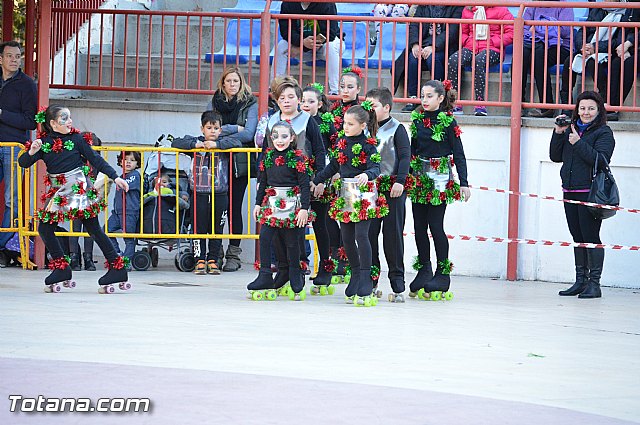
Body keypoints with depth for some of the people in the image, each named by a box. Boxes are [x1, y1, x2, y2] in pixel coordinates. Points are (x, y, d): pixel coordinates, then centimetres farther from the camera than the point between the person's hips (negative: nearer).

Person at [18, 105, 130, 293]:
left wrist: (115, 177, -5)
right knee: (45, 228, -4)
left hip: (78, 187, -4)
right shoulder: (44, 142, 1)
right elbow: (23, 163, 0)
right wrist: (31, 152, -22)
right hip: (57, 191, 4)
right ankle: (61, 269, 7)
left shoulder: (76, 138, -3)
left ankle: (117, 268, -2)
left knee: (93, 228, -5)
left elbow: (95, 159, 0)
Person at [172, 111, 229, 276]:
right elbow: (176, 143, -5)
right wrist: (195, 144, -18)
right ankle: (200, 260, 8)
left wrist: (217, 144, -22)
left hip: (220, 195, 0)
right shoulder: (196, 143, 2)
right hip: (200, 194, 0)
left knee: (217, 230, 6)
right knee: (199, 229, 1)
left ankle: (213, 260, 15)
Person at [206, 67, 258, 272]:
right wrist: (233, 129, -13)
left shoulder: (250, 104, 3)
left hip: (240, 163, -2)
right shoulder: (214, 103, 11)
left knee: (234, 208, -3)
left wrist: (219, 142, -16)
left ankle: (234, 254, 1)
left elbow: (248, 134, -10)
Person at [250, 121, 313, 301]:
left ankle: (296, 278, 18)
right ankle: (265, 276, -3)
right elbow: (262, 181, 15)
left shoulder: (298, 158, -6)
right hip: (272, 204, 4)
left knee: (291, 242, 4)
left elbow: (304, 185, -7)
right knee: (265, 237, -8)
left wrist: (304, 208, -13)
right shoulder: (267, 156, 8)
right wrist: (258, 204, 13)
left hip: (292, 205, -4)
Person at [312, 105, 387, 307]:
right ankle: (356, 278, 16)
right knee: (346, 238, 5)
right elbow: (333, 166, 21)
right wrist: (316, 181, 25)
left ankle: (365, 289, -12)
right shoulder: (342, 143, 10)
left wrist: (367, 175, -40)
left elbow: (375, 167, -19)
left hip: (363, 193, -7)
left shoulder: (368, 145, -9)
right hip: (345, 194, 7)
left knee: (361, 235, -13)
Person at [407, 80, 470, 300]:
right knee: (419, 226, 5)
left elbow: (459, 154, -6)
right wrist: (406, 176, 16)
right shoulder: (417, 119, 8)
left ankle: (442, 274, 1)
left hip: (440, 179, -6)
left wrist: (464, 183, -12)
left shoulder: (448, 122, -7)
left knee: (436, 226, -7)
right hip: (419, 177, 6)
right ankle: (424, 272, 13)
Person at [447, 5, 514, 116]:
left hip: (492, 49, -5)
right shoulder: (467, 10, 20)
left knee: (479, 60, -39)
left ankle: (480, 104, -36)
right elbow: (463, 32, 27)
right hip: (471, 47, 5)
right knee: (453, 60, -26)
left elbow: (511, 33, -4)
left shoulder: (500, 10, 3)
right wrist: (468, 42, 3)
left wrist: (491, 42, -12)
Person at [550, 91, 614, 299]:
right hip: (570, 191, 7)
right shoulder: (571, 129, 14)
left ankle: (594, 283, -4)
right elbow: (556, 157, 12)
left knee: (590, 237, -7)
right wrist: (558, 134, -1)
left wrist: (579, 143, -19)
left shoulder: (604, 133, -3)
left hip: (591, 193, -7)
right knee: (578, 237, 11)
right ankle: (580, 281, 17)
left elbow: (601, 159, -16)